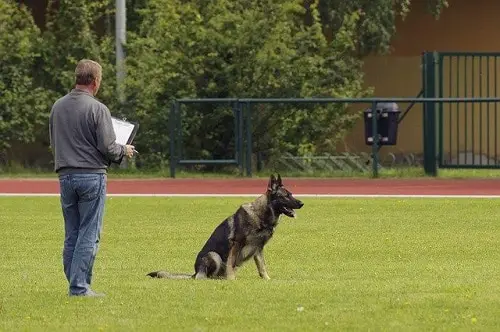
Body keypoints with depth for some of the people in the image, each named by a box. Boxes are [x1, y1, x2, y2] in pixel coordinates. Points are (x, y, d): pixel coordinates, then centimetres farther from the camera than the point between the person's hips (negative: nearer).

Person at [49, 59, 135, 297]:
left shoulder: (57, 107, 8)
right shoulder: (97, 109, -11)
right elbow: (108, 148, -11)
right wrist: (124, 151, 8)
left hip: (65, 176, 6)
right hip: (92, 175, -6)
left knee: (71, 236, 11)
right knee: (89, 235, -2)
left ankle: (75, 283, 13)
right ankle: (79, 287, -5)